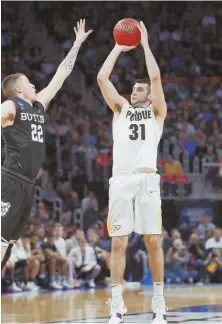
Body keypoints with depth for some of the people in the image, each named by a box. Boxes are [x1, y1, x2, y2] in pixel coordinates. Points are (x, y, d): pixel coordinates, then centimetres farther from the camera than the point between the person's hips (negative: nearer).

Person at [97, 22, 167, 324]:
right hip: (120, 180, 2)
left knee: (153, 241, -2)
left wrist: (145, 44, 9)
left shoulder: (157, 112, 15)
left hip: (146, 179, -2)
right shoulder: (121, 108, 22)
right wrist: (119, 48, 16)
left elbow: (156, 77, 2)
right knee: (118, 243, -2)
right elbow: (102, 78, 12)